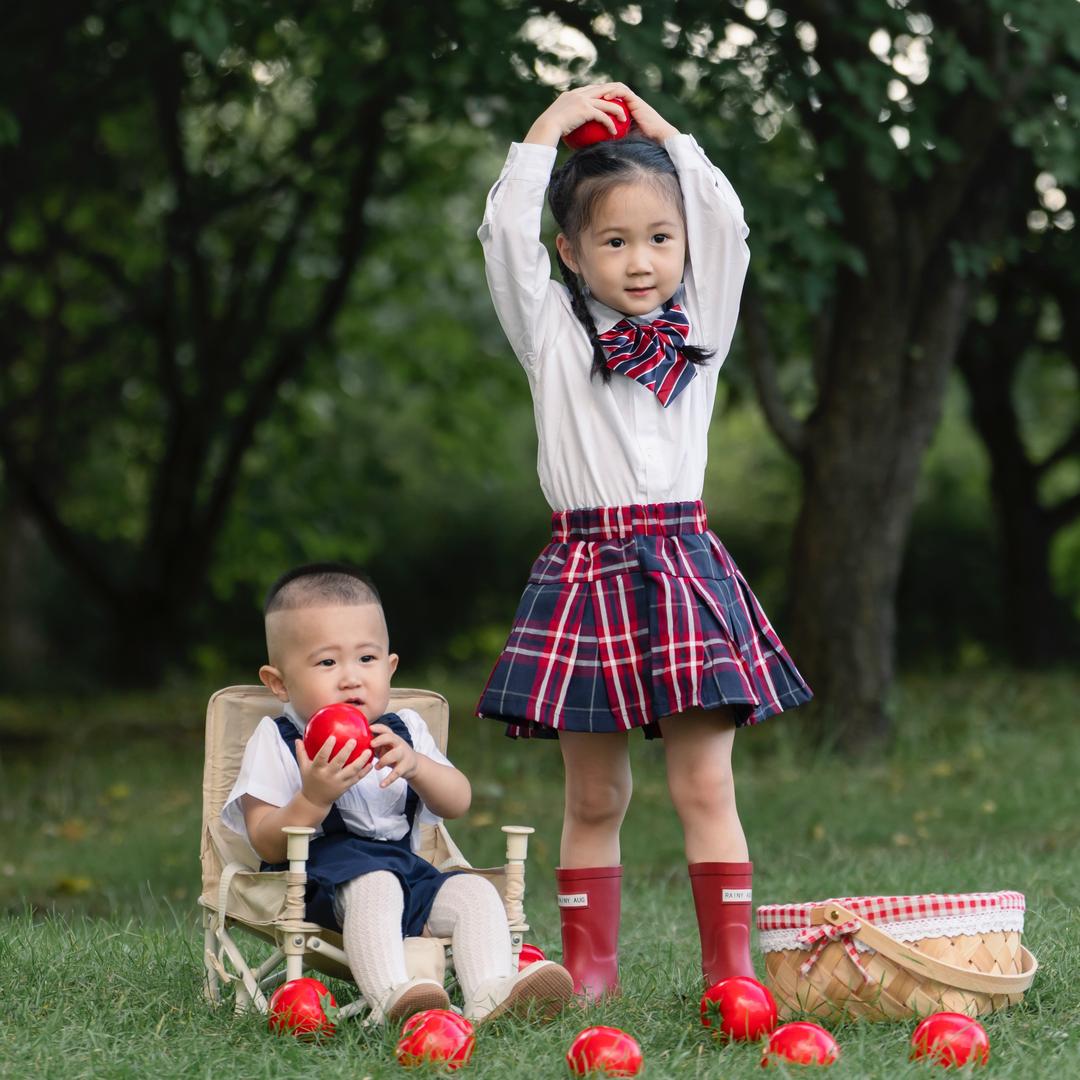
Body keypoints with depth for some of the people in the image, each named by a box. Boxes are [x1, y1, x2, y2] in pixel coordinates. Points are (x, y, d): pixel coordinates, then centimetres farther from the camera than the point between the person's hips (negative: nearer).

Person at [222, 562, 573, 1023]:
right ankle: (391, 997, -58)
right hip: (321, 876, -6)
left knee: (474, 891, -19)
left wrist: (414, 764, -16)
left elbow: (457, 803, 4)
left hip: (406, 868, 6)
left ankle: (490, 993, -40)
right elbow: (268, 845, -8)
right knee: (373, 883, -36)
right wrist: (313, 798, -27)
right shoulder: (275, 741, 0)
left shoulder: (403, 730, 15)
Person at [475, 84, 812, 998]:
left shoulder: (701, 324, 13)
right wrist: (549, 130, 3)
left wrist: (664, 133, 10)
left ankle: (731, 968, -3)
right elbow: (505, 233, -3)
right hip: (584, 570, -1)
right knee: (594, 797, 4)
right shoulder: (554, 332, 8)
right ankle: (589, 968, 10)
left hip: (683, 565, 1)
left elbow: (728, 222, 4)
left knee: (706, 787, -3)